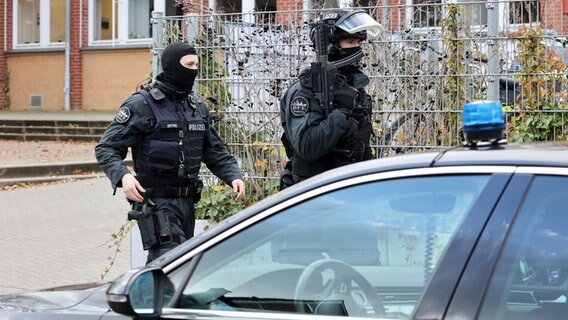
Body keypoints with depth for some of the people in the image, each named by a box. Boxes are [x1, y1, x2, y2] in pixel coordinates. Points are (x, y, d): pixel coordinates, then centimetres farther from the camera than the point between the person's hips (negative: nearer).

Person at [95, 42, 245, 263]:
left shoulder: (197, 107, 14)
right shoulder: (142, 104, -7)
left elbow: (215, 151, 19)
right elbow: (106, 148, -10)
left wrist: (233, 176, 0)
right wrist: (123, 176, -28)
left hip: (187, 201, 7)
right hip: (156, 203, -7)